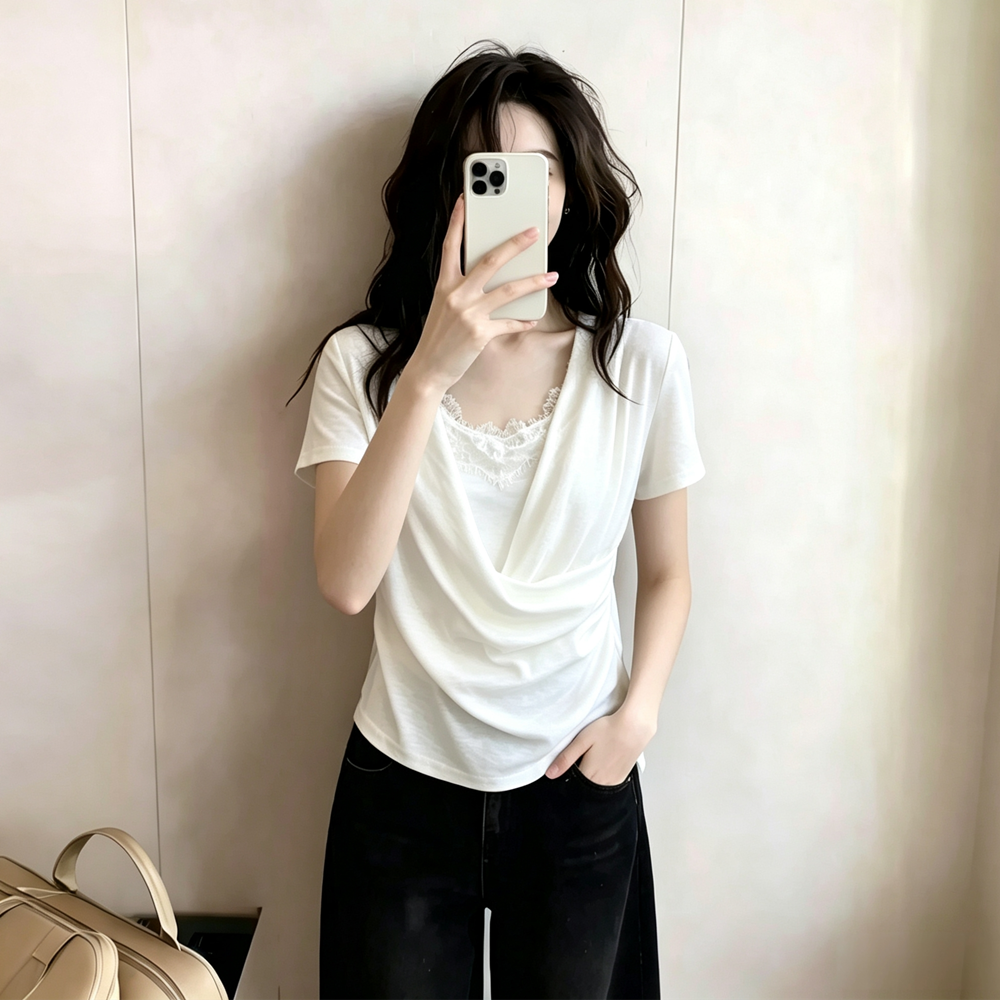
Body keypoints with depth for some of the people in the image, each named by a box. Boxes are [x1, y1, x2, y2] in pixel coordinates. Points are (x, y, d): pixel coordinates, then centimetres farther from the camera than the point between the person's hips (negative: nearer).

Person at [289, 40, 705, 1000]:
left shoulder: (643, 362, -7)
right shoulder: (363, 360, -9)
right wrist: (430, 373, -29)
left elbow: (666, 571, 4)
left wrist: (638, 710, -10)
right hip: (404, 784, 0)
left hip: (578, 782, 1)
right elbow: (345, 582, -22)